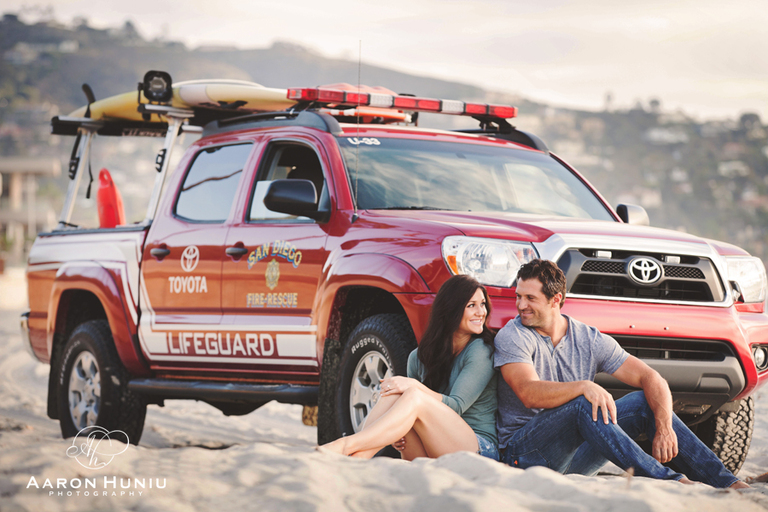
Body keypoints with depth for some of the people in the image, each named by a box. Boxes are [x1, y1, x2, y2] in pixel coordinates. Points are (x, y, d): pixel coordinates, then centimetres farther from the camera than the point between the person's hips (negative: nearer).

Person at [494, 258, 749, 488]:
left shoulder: (590, 339, 4)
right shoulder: (512, 337, -8)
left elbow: (651, 378, -1)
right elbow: (529, 395, -25)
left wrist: (664, 427, -19)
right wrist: (584, 386, -40)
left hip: (573, 460, 5)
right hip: (524, 453, -5)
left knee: (643, 401, -10)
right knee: (584, 405, -31)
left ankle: (726, 482, -17)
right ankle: (667, 481, -40)